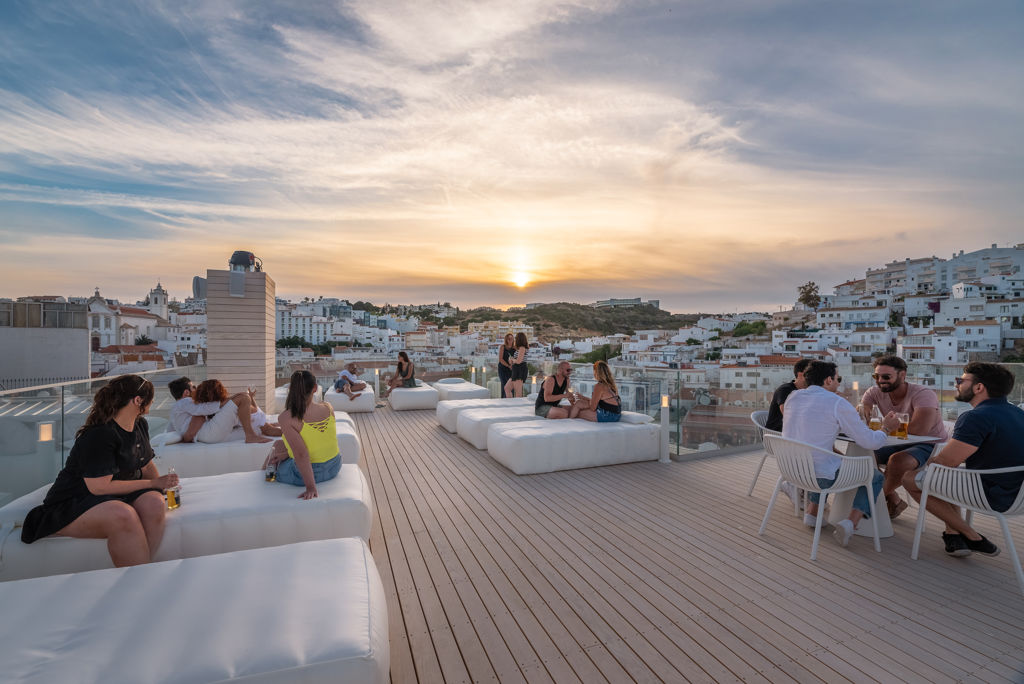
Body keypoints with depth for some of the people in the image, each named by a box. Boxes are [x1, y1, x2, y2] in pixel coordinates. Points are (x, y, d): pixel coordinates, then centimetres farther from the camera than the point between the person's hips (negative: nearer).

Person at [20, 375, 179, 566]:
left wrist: (161, 485, -2)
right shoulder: (99, 435, -20)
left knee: (155, 503, -28)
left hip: (118, 494, 7)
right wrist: (153, 483, -16)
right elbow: (100, 487, -22)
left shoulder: (141, 425, 7)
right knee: (123, 515, -38)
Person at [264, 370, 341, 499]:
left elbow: (301, 454, -26)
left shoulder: (286, 418, -22)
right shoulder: (328, 408, -8)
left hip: (306, 472, -5)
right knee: (279, 445, 28)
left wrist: (311, 488, -22)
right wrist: (287, 454, 11)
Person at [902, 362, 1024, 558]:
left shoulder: (975, 418, -23)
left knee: (910, 478, 1)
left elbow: (946, 461, -23)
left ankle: (973, 538, 6)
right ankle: (953, 534, 17)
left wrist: (929, 461, 0)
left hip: (991, 496, -10)